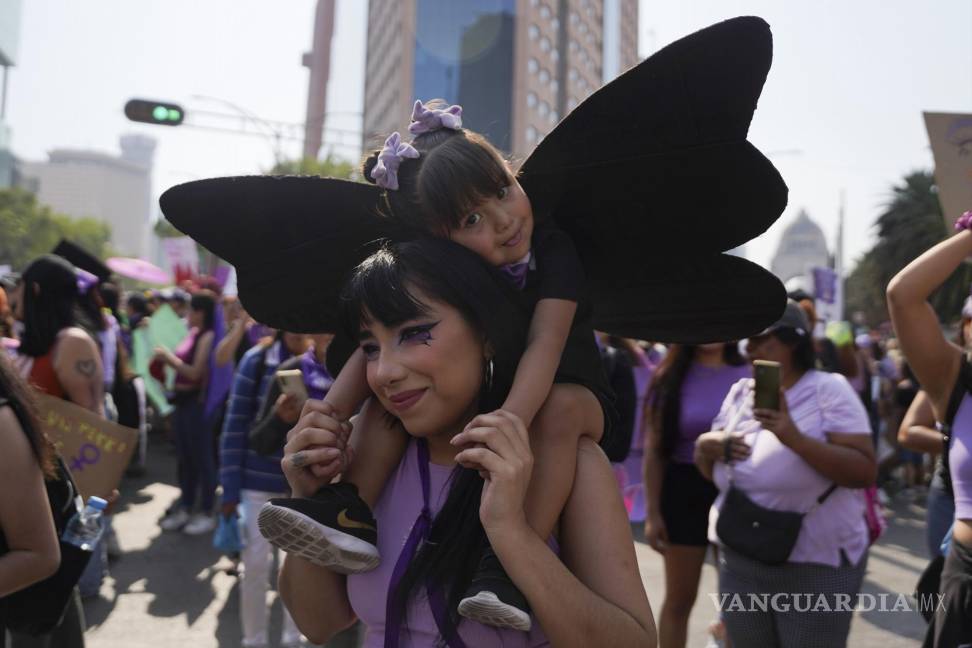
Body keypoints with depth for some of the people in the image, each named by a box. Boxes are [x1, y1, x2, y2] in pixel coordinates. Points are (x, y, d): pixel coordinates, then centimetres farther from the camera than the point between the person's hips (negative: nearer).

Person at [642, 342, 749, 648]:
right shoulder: (670, 378, -3)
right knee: (680, 599, 11)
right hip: (685, 491, 0)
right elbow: (654, 450, -2)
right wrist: (653, 513, -5)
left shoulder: (750, 374, -3)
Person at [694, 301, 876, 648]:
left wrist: (796, 438, -28)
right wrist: (705, 446, -9)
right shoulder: (739, 392, 6)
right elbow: (712, 473, 13)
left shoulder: (828, 389, -9)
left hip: (816, 566, -5)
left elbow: (865, 472, -18)